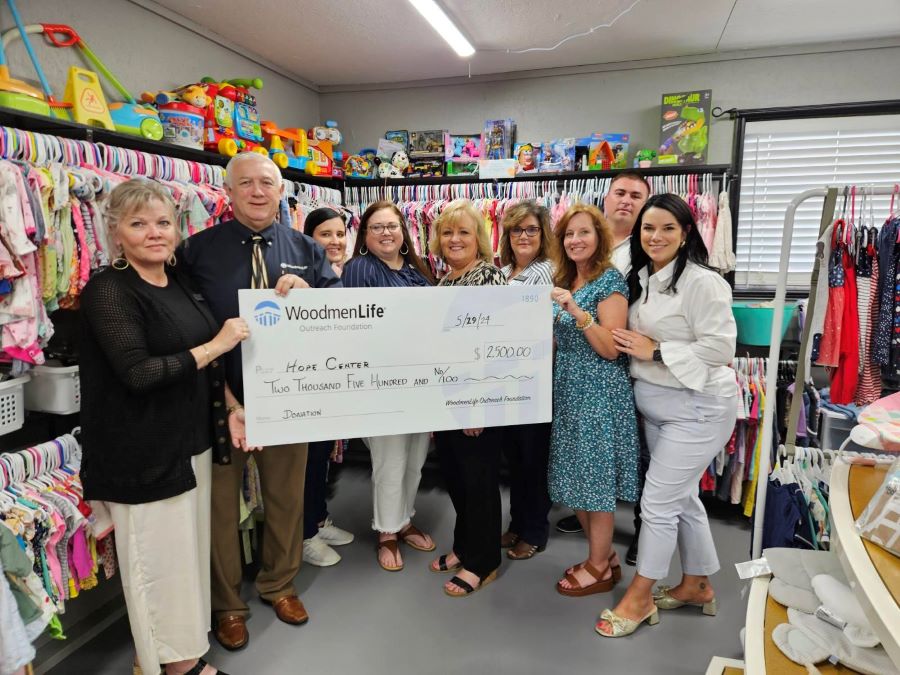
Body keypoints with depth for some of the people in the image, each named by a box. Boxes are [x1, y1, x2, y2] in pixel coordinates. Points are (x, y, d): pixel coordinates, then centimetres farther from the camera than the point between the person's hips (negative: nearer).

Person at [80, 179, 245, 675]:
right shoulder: (108, 290, -13)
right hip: (145, 454, -7)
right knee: (159, 563, 6)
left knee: (191, 551, 18)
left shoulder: (179, 281, 8)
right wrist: (215, 345, -17)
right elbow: (137, 374, -23)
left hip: (192, 443, 8)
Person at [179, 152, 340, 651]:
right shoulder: (198, 250, -4)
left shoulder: (305, 249, 4)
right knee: (221, 501, 12)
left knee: (286, 495, 17)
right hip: (220, 398, -2)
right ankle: (226, 605, 33)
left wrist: (307, 291, -18)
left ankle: (279, 585, 40)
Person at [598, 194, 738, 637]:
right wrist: (631, 347, 0)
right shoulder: (640, 278, 8)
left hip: (697, 408, -8)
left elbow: (720, 348, -22)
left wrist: (654, 351, -20)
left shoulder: (701, 282, -17)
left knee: (657, 502, -1)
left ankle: (639, 597, 18)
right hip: (654, 404, 8)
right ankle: (697, 585, 37)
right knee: (682, 498, 19)